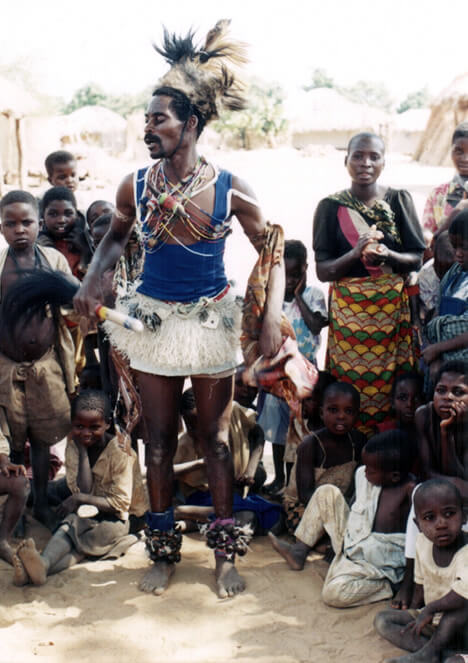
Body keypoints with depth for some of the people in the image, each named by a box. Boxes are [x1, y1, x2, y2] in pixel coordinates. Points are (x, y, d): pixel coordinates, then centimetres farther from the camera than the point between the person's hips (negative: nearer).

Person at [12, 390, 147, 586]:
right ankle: (43, 563, -54)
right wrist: (82, 451, -17)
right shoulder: (73, 447, -1)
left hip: (116, 517, -4)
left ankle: (42, 566, -49)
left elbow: (120, 504, -17)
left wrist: (80, 499, -22)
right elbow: (83, 490, -13)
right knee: (67, 527, -29)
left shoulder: (120, 452, -14)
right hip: (87, 513, 4)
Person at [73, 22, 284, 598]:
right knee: (159, 440, 9)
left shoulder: (229, 190, -13)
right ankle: (163, 551, 23)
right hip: (152, 318, 2)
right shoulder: (136, 186, -5)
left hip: (210, 322, -2)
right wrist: (93, 280, -2)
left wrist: (272, 319, -15)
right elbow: (116, 236, 15)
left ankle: (224, 553, 19)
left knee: (215, 438, 6)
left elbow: (273, 251, -4)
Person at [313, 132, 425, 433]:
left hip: (393, 307, 1)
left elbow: (417, 259, 2)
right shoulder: (331, 207, 1)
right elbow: (323, 271, -2)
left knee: (393, 387, 1)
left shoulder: (399, 200, 4)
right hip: (348, 309, -1)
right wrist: (355, 254, -20)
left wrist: (387, 255, -18)